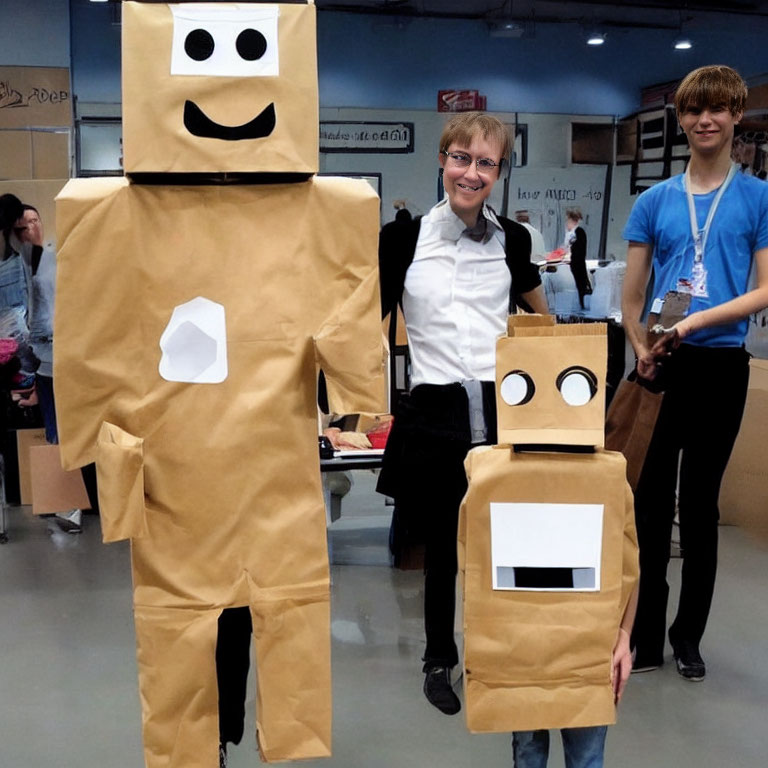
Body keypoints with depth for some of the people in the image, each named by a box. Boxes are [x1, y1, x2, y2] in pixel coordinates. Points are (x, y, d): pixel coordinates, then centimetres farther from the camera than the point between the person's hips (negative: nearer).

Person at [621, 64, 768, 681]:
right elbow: (632, 296, 7)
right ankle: (645, 633, 18)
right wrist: (643, 350, -10)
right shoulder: (655, 201, 7)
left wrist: (699, 319, -18)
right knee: (651, 500, 5)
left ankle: (688, 634, 24)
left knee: (700, 503, 9)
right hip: (661, 368, 2)